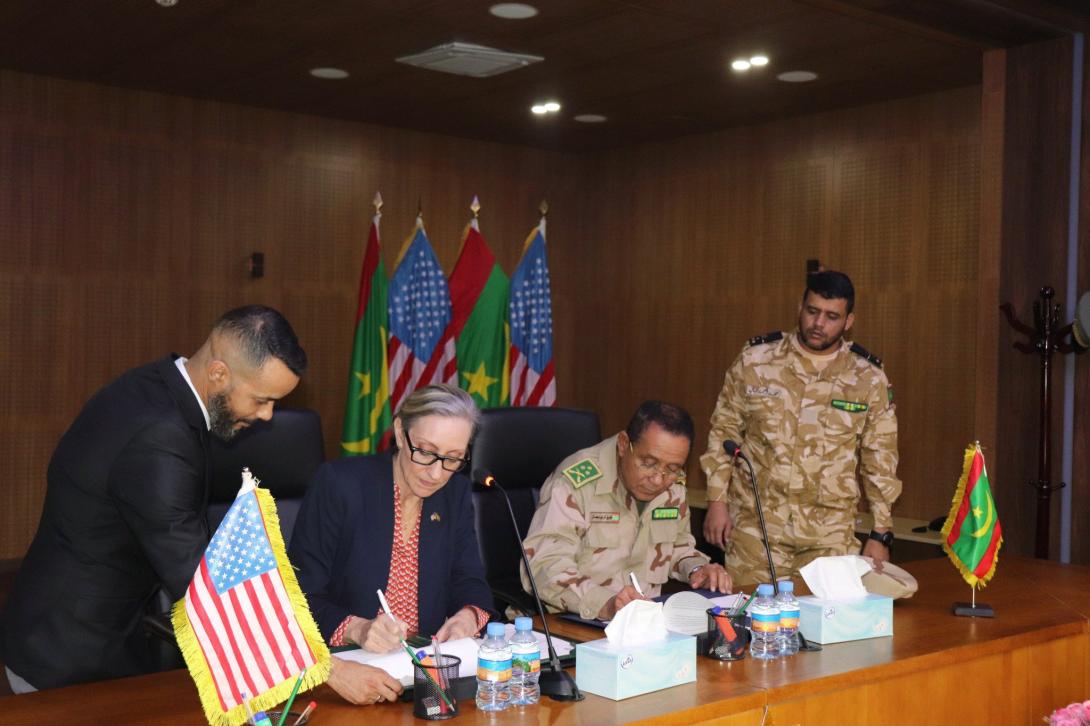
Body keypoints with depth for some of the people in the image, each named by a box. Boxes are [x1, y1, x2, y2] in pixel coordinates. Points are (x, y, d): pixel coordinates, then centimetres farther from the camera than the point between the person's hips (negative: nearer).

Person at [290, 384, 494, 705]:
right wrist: (357, 629, -27)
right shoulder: (339, 483, -10)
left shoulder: (456, 492, 6)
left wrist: (469, 616, -14)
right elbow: (300, 598, -10)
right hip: (347, 667, -4)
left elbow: (470, 583, 8)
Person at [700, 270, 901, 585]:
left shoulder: (869, 379, 1)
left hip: (831, 534, 1)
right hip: (755, 523, 0)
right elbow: (724, 429, 5)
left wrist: (881, 534, 4)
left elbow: (880, 459, 5)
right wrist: (717, 500, 1)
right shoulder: (754, 361, -1)